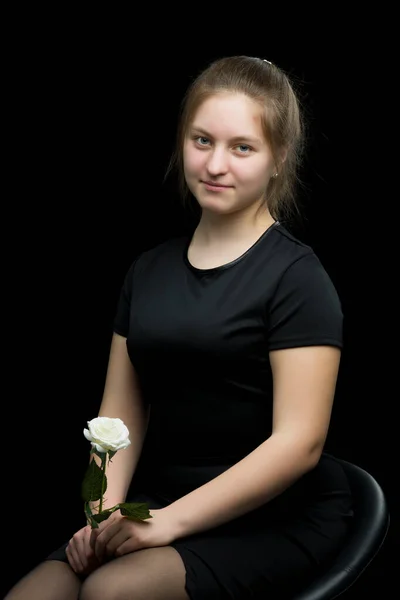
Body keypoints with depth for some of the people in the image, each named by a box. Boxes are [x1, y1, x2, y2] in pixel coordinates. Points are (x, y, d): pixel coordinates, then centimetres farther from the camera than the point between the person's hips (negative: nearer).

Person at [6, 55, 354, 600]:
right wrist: (104, 513, -8)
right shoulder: (149, 271, 12)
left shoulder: (297, 277, -7)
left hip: (278, 519, -5)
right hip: (165, 507, 5)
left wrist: (170, 522, -16)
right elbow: (122, 415, 10)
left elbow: (299, 442, -14)